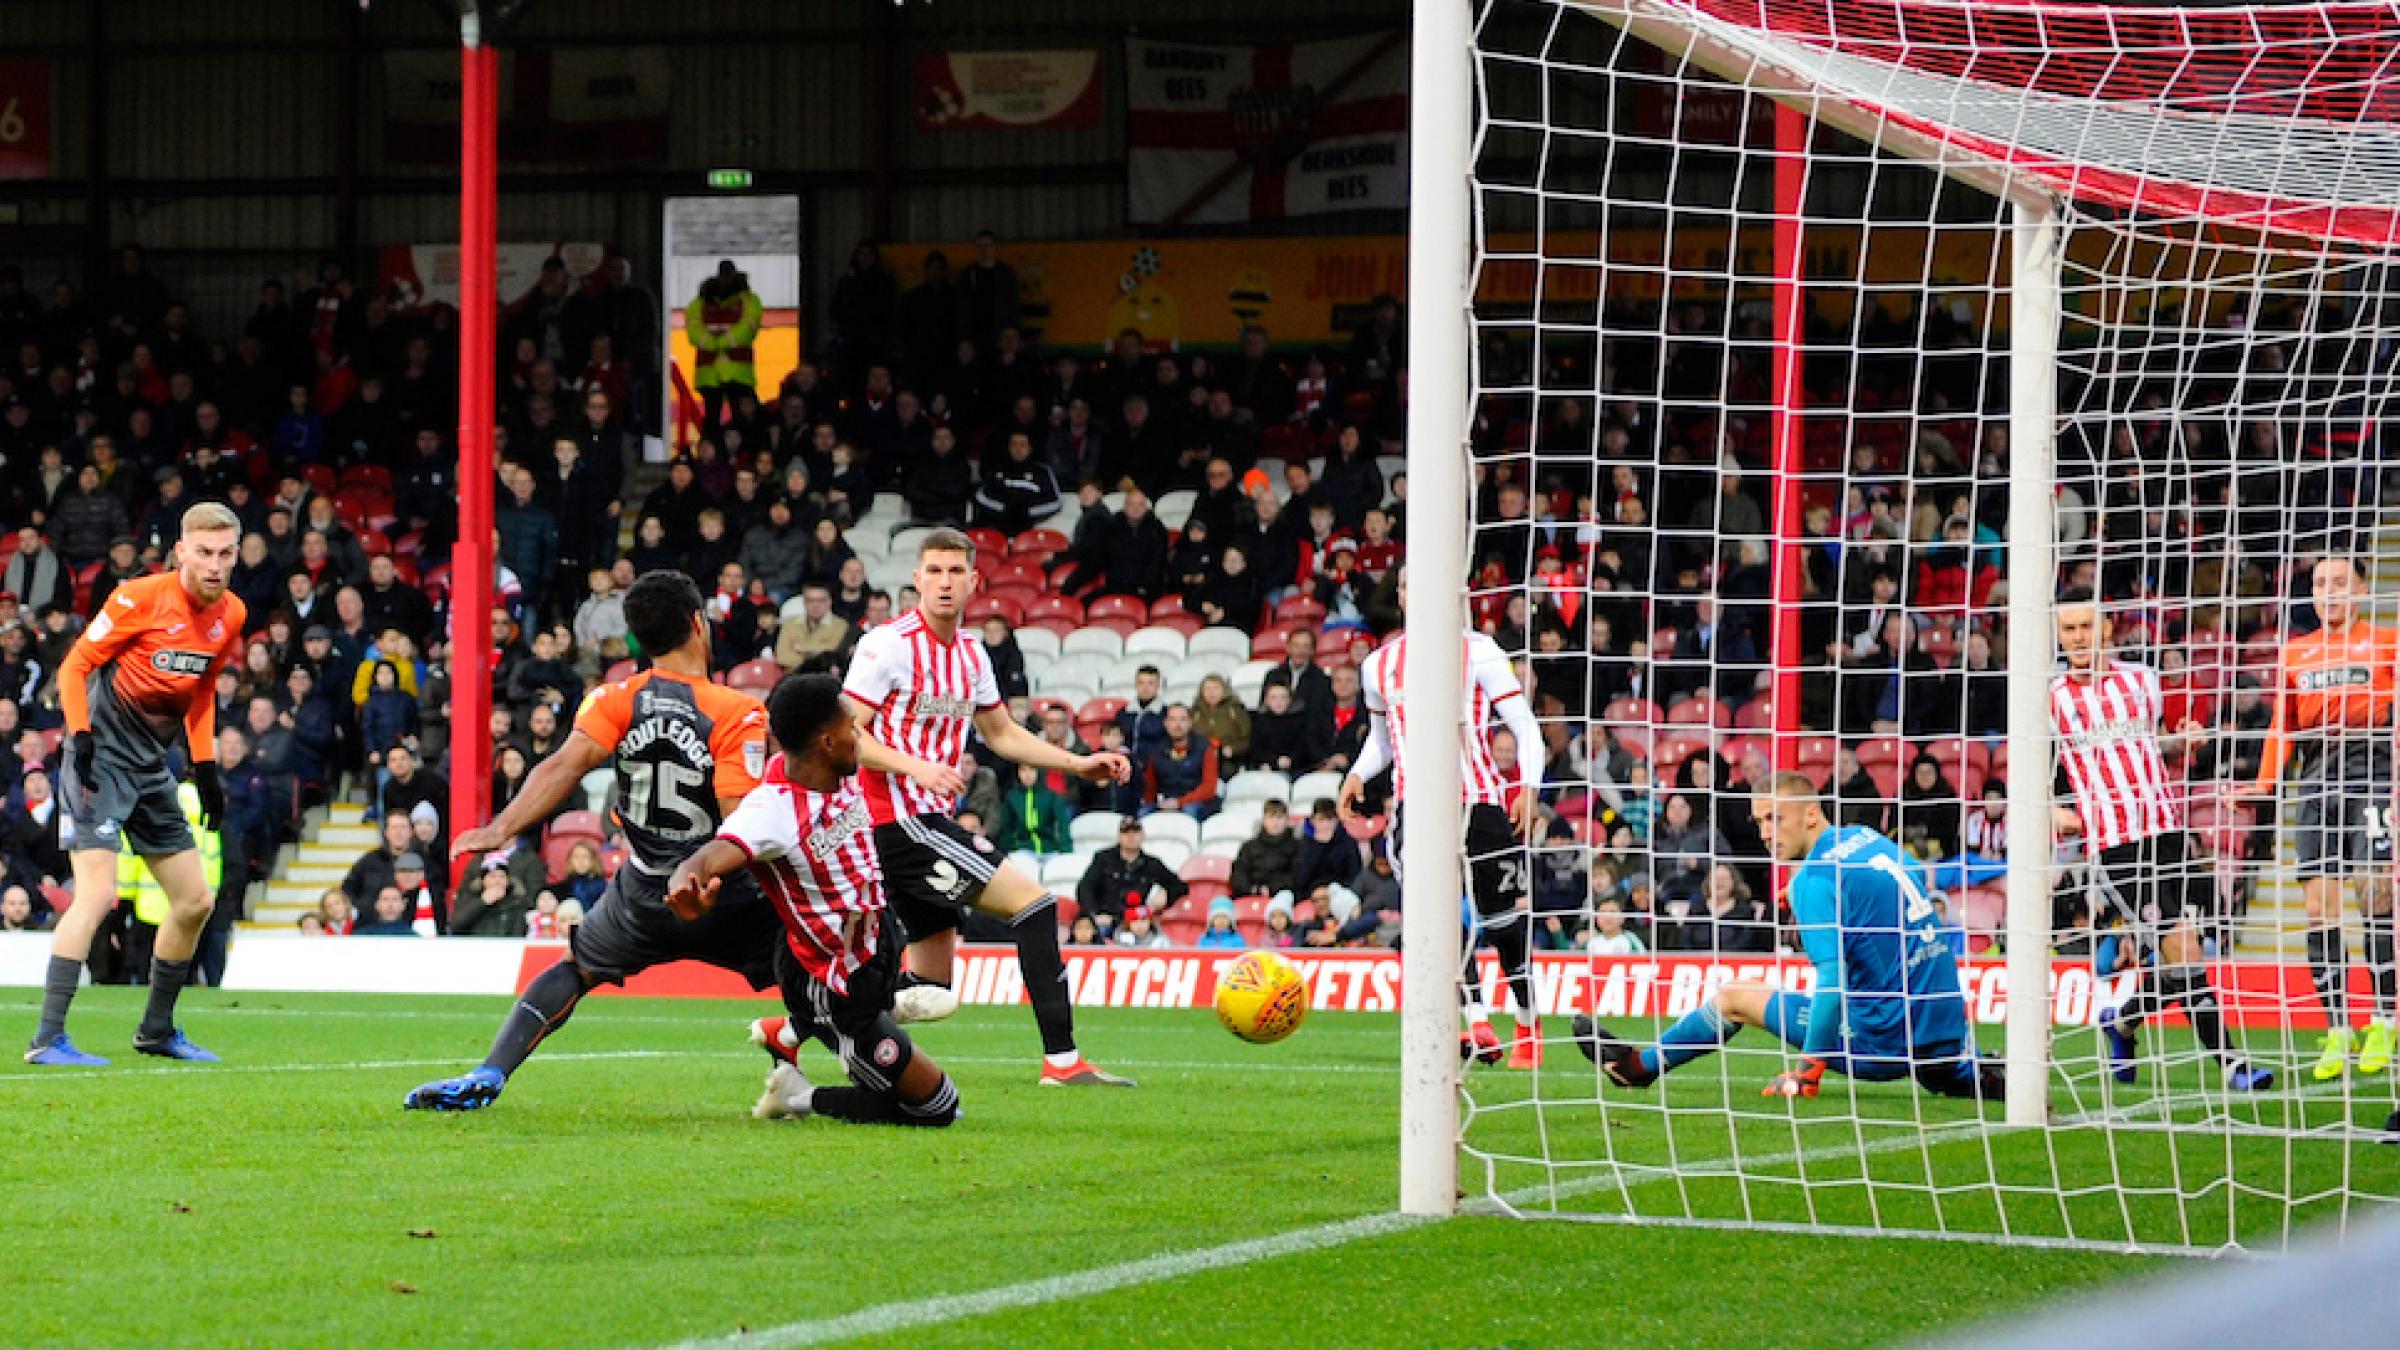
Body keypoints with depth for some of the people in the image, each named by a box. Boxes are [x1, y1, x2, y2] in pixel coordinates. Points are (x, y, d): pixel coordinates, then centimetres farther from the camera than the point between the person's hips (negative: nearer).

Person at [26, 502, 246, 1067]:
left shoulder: (232, 615, 6)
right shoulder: (142, 598, -14)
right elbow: (75, 666, -11)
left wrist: (205, 768, 14)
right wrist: (81, 735, -23)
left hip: (153, 766, 8)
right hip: (103, 759, -8)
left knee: (195, 902, 11)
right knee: (98, 893, -20)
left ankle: (157, 1030, 27)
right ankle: (48, 1038, -20)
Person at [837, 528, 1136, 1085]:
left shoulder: (970, 654, 14)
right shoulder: (889, 644, -10)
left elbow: (1002, 733, 25)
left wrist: (1079, 764, 15)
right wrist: (914, 765, -26)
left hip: (930, 822, 9)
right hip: (899, 820, -9)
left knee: (932, 992, 10)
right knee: (1033, 902, -15)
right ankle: (1061, 1057, -16)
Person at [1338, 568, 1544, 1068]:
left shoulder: (1478, 651, 1)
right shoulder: (1380, 664, 15)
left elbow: (1525, 726, 0)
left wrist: (1529, 786, -14)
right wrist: (1358, 774, 9)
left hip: (1480, 799, -3)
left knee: (1502, 921, 0)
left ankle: (1528, 1026, 18)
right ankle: (1477, 1024, -18)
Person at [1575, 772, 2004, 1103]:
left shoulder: (1815, 881, -16)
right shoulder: (1867, 839, 9)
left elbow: (1833, 984, -24)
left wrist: (1807, 1072, -19)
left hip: (1883, 1044, -7)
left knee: (1735, 997, 10)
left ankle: (1640, 1065, 27)